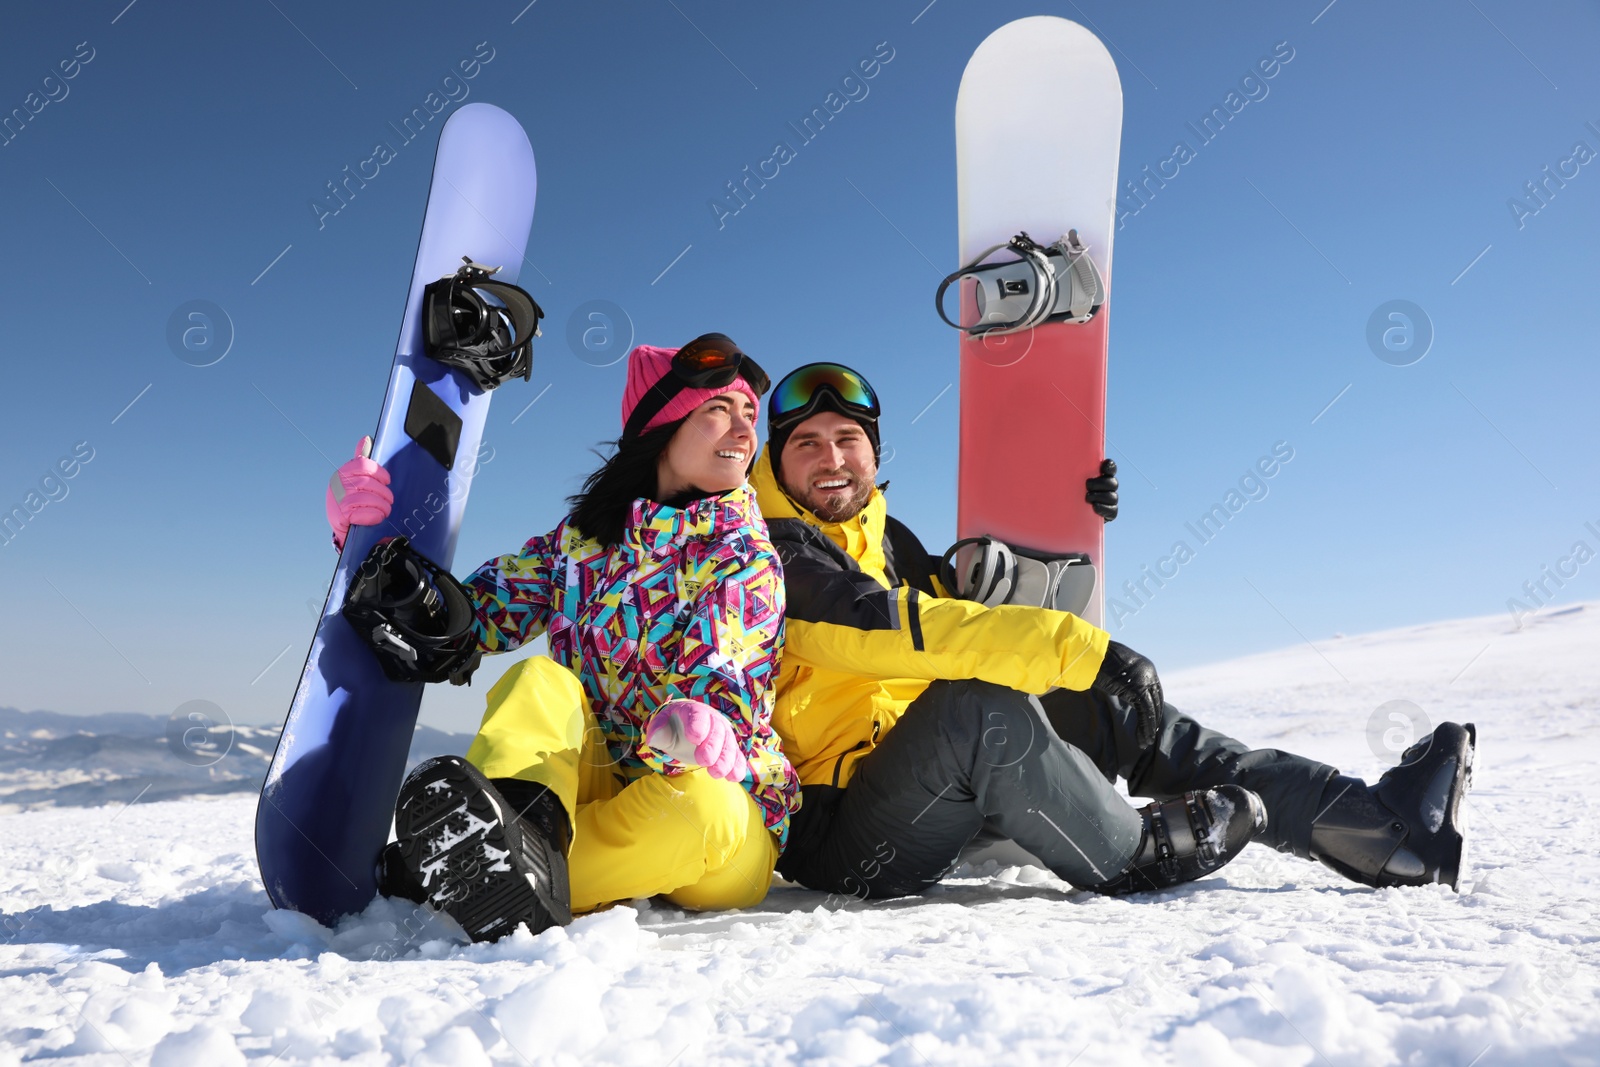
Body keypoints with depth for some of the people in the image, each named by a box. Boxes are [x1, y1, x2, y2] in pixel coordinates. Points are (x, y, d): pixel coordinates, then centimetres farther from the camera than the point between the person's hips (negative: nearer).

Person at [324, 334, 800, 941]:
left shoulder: (747, 559, -2)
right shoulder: (582, 537, 8)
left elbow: (725, 693, -16)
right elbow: (467, 618, 6)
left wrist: (693, 730, -41)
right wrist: (369, 540, -8)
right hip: (593, 785, 3)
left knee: (699, 807, -36)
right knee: (539, 681, -23)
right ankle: (528, 833, -49)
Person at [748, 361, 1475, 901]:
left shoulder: (887, 536, 16)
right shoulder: (773, 550, -12)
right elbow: (880, 623, -28)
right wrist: (1080, 650, -32)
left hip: (934, 798, 8)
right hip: (840, 842, -8)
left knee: (1111, 709, -1)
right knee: (976, 706, -35)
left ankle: (1381, 828, 1)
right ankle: (1136, 856, -10)